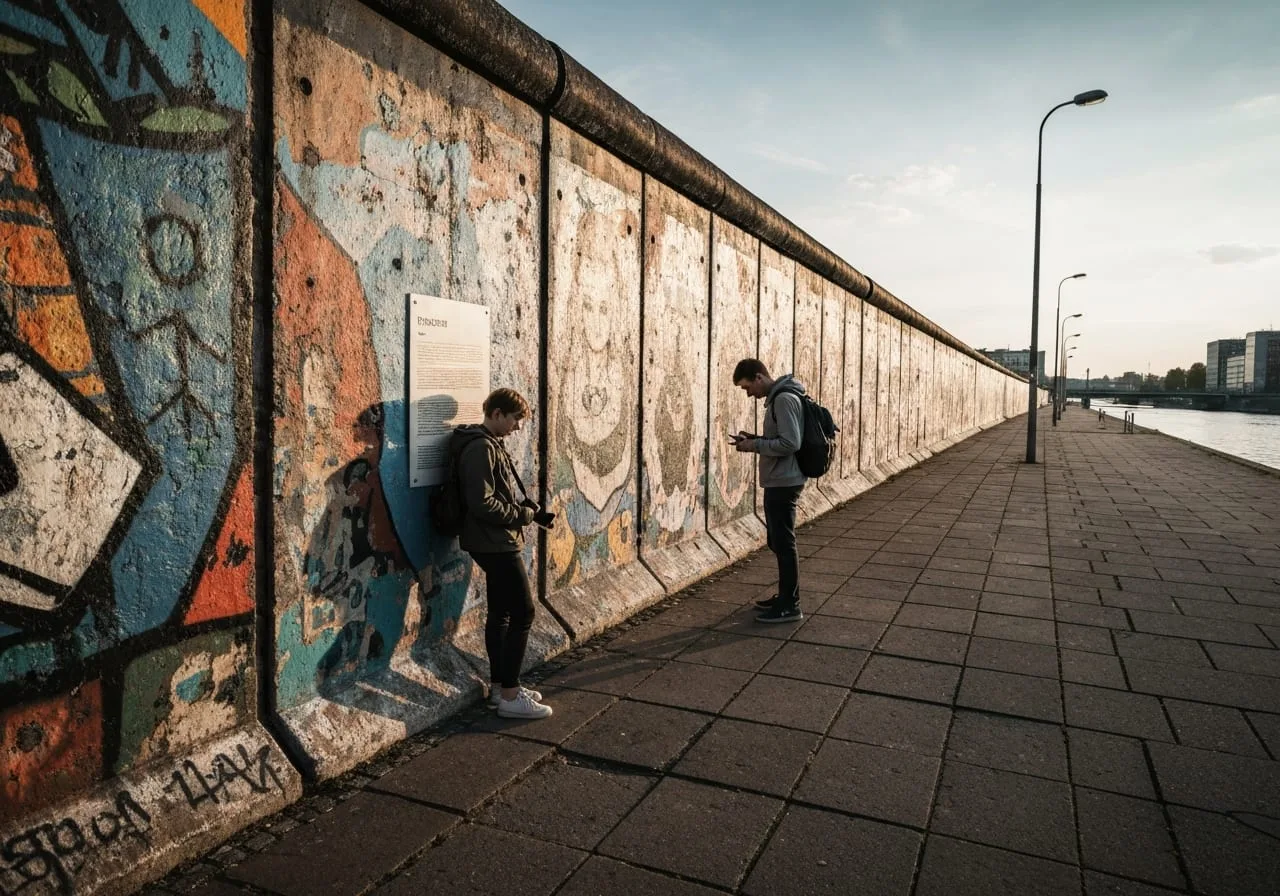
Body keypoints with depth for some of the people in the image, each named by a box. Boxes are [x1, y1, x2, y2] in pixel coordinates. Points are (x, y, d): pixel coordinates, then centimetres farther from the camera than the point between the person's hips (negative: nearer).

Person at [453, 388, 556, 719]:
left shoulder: (492, 445, 13)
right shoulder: (480, 448, -18)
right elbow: (482, 504, -25)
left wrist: (536, 512, 5)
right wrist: (524, 516, -15)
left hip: (497, 543, 10)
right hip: (496, 544, -10)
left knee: (500, 613, 15)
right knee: (523, 613, -6)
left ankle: (499, 685, 25)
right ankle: (510, 696, 1)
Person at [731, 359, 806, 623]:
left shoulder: (784, 399, -17)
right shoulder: (777, 397, 14)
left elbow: (790, 443, -24)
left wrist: (755, 445, -16)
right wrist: (753, 439, 7)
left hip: (784, 483, -10)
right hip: (778, 482, 10)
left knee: (784, 543, -3)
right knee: (777, 541, 17)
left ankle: (790, 606, 5)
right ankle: (785, 597, 27)